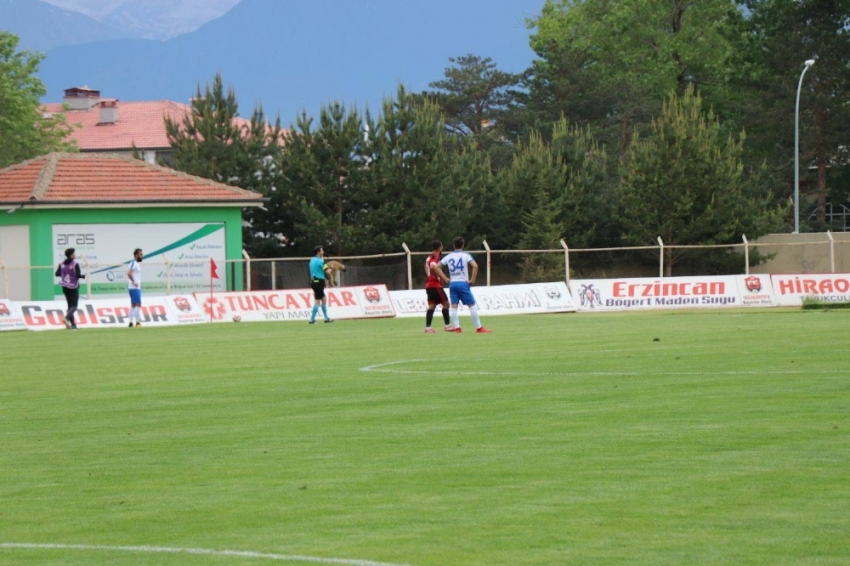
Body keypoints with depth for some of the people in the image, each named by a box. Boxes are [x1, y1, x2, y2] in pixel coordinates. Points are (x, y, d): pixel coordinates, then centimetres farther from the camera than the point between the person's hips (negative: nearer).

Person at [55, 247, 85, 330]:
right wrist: (83, 276, 0)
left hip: (65, 288, 6)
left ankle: (73, 324, 10)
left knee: (70, 305, 13)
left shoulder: (62, 264, 1)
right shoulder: (75, 264, -15)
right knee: (74, 306, -2)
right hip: (73, 287, -6)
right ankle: (67, 318, -28)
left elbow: (57, 274, 1)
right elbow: (78, 275, -20)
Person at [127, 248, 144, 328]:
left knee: (133, 305, 10)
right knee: (138, 304, -12)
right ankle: (138, 322, -13)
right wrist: (134, 282, -22)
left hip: (137, 288, 10)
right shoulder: (133, 263, -14)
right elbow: (129, 273, -28)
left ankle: (131, 322, 11)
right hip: (134, 288, -10)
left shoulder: (137, 263, 16)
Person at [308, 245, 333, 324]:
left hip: (314, 281, 9)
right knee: (317, 301, -6)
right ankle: (312, 319, -6)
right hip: (319, 281, -9)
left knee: (324, 299, 16)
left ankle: (326, 318, 21)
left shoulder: (312, 260, 13)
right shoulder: (319, 261, -14)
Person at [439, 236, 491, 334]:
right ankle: (479, 328, 2)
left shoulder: (449, 256, 9)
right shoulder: (465, 255, -1)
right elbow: (475, 266, -17)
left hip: (452, 284, 3)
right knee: (472, 305, 2)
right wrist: (473, 279, -8)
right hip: (463, 283, -3)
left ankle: (457, 328, -7)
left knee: (454, 306, 4)